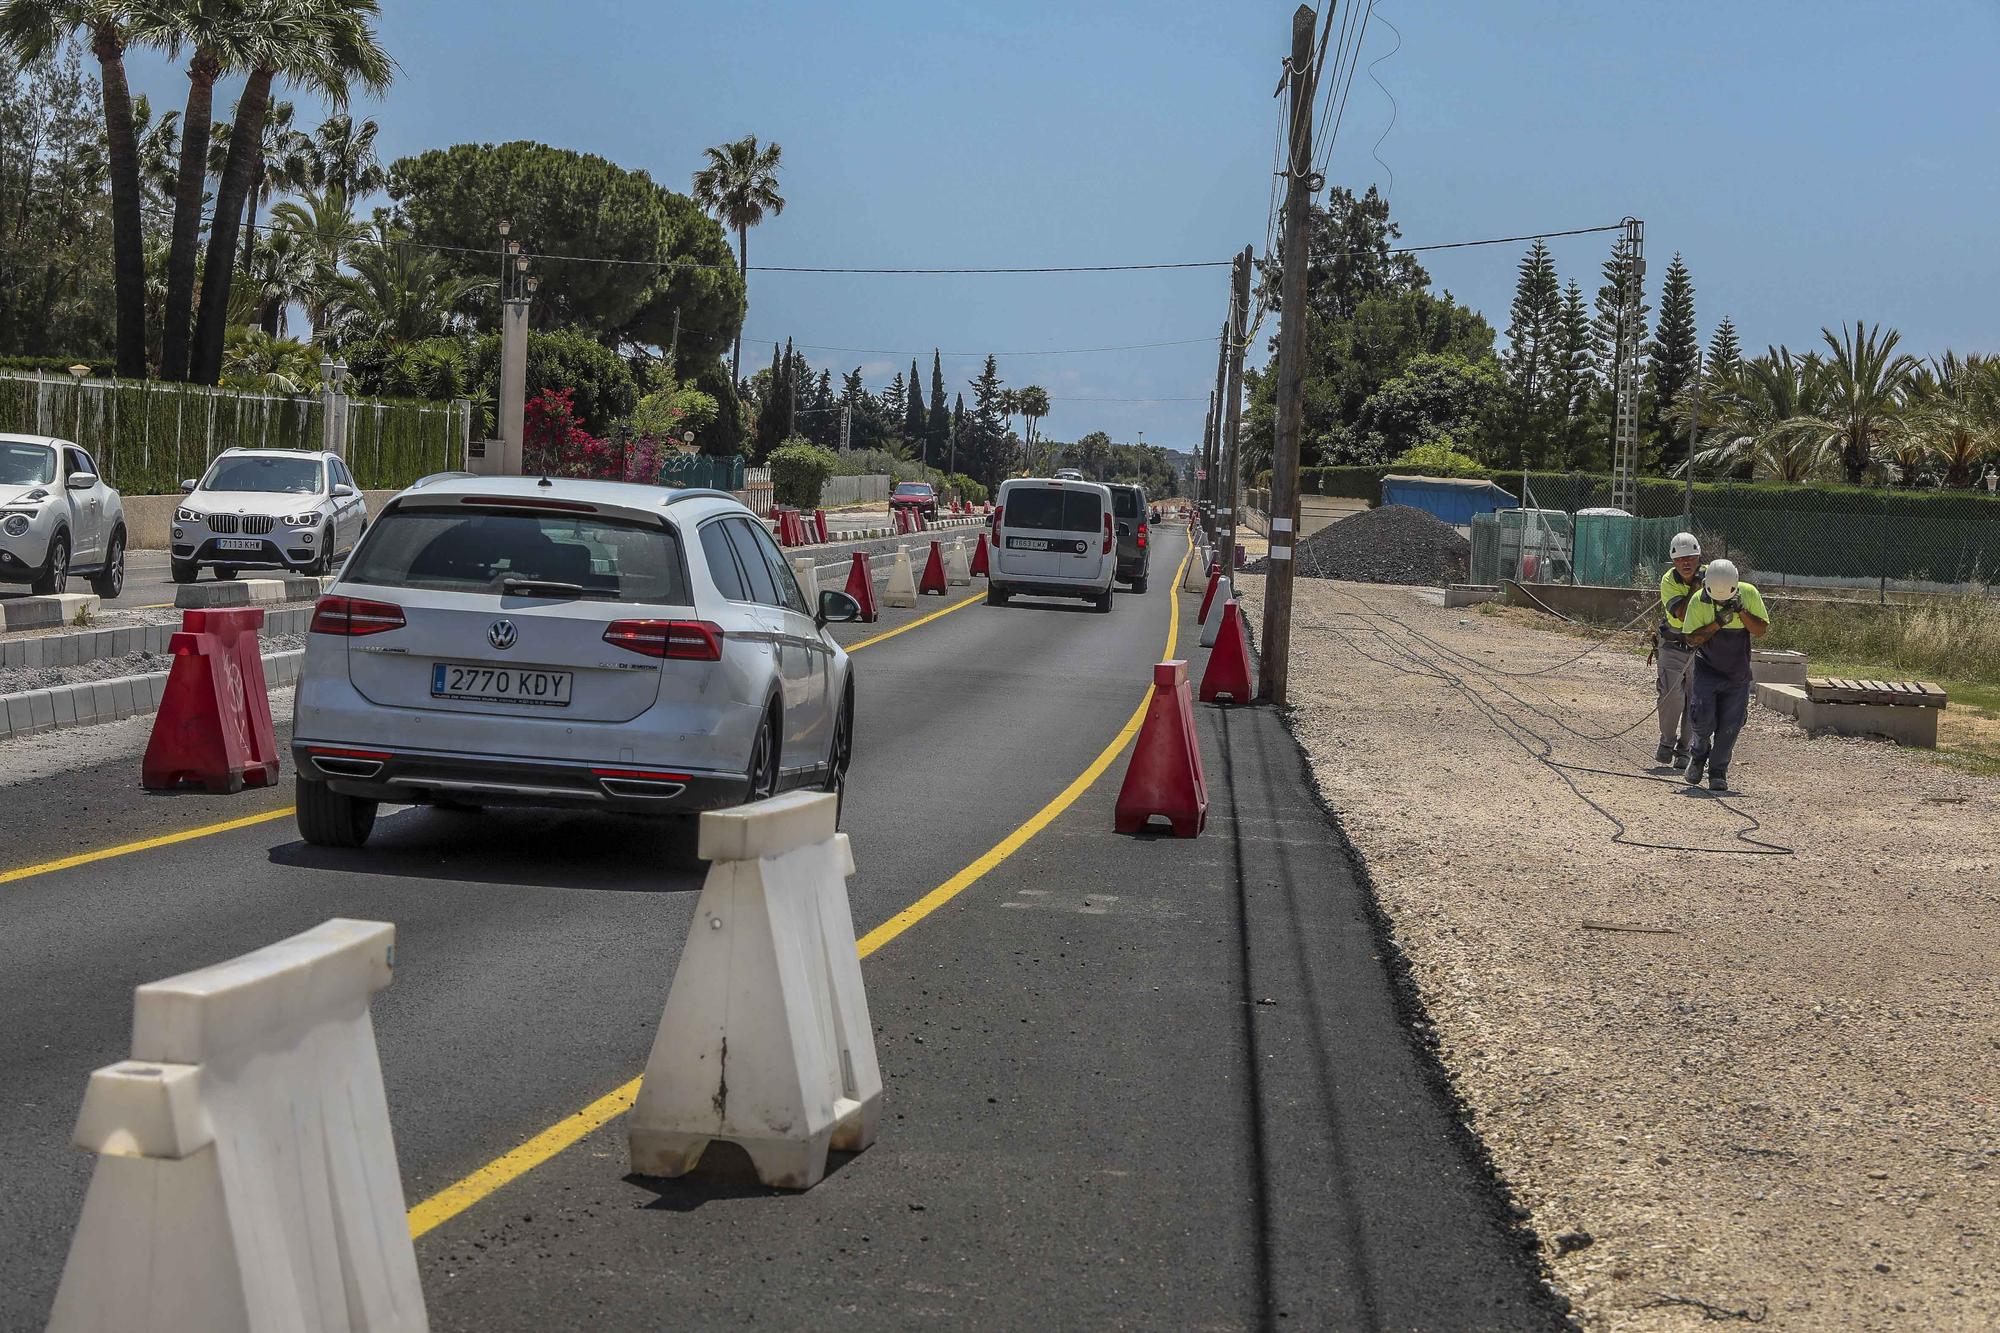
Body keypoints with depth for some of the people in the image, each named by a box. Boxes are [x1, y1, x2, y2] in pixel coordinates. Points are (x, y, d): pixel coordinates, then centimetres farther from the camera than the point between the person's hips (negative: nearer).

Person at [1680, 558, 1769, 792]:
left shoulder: (1749, 594, -11)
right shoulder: (1699, 601, -15)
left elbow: (1761, 630, -9)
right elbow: (1692, 638, -13)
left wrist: (1741, 611, -25)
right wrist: (1718, 623, -27)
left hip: (1738, 673, 1)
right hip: (1707, 669, -1)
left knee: (1729, 725, 0)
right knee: (1703, 717, -16)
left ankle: (1718, 772, 15)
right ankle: (1700, 753, 14)